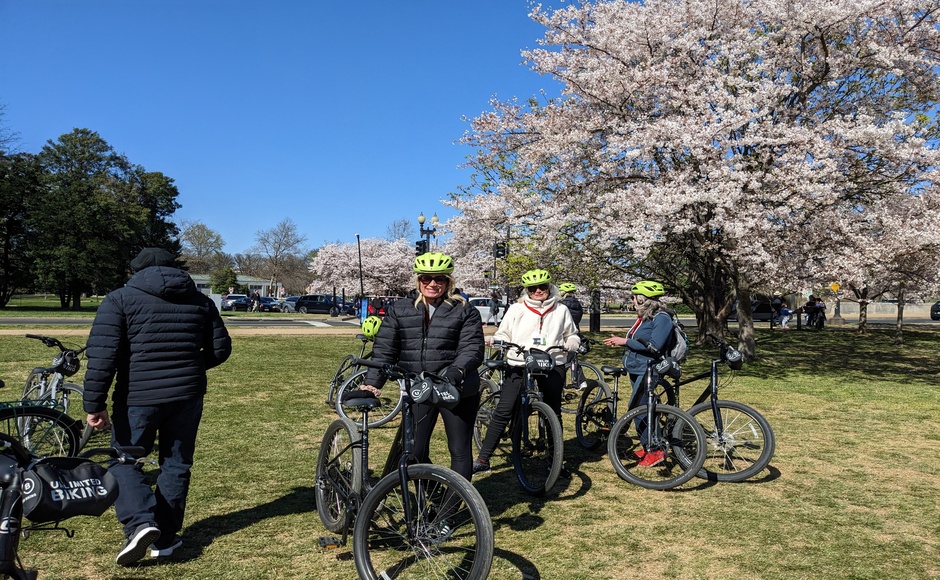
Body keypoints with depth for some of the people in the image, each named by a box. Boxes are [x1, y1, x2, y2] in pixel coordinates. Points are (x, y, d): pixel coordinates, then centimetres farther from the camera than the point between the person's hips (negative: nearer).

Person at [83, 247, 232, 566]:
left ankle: (140, 523, -7)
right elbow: (220, 348, 11)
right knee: (176, 464, 14)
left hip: (138, 397, -3)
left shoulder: (120, 299, -2)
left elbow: (102, 355, -11)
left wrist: (94, 404, -9)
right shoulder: (200, 300, 9)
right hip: (187, 395, 3)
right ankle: (165, 537, 19)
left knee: (125, 461, 13)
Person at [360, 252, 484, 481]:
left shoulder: (464, 311, -1)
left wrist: (455, 371, -31)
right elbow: (383, 349, 1)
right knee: (414, 453, 5)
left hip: (458, 391, -2)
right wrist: (372, 382, -12)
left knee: (460, 450, 6)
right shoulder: (399, 310, 6)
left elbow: (473, 348, -12)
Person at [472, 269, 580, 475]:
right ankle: (483, 459, -2)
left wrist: (570, 344, -1)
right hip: (519, 364, -1)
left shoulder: (561, 311, 10)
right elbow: (501, 334, 10)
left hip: (552, 367, 2)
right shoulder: (516, 309, 6)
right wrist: (502, 342, -12)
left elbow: (572, 336, 20)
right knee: (503, 412, -8)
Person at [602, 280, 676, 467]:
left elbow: (654, 345, -25)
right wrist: (620, 341, 8)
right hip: (636, 369, 10)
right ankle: (649, 447, 25)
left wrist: (625, 341, -20)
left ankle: (655, 451, -6)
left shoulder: (662, 318, -15)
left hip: (647, 370, -10)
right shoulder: (643, 317, 14)